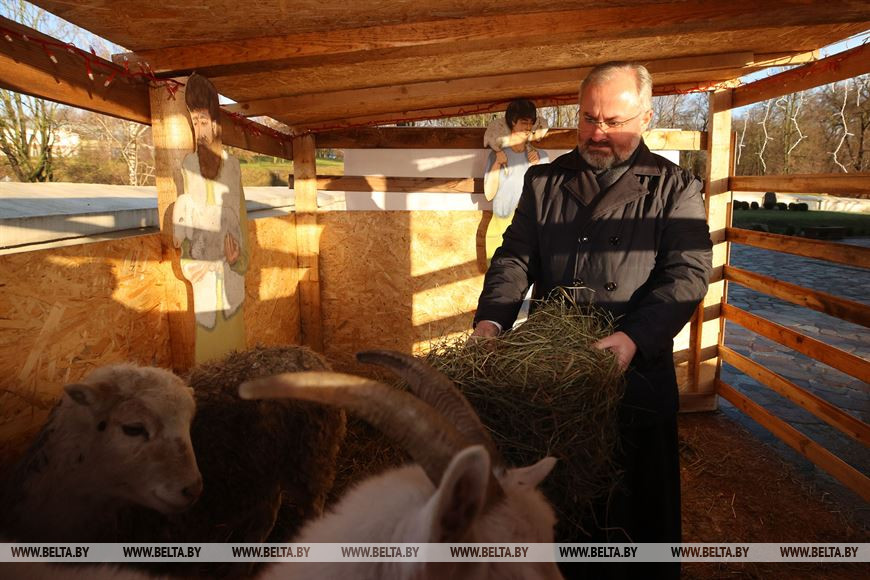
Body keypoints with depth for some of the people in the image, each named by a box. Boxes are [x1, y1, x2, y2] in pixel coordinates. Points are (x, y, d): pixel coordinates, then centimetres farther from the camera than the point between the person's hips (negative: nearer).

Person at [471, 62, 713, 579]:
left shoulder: (676, 189, 1)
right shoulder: (545, 182, 10)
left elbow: (688, 274, -10)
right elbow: (515, 256, 3)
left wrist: (634, 337, -27)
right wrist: (491, 319, -16)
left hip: (637, 373, -2)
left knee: (636, 505, 13)